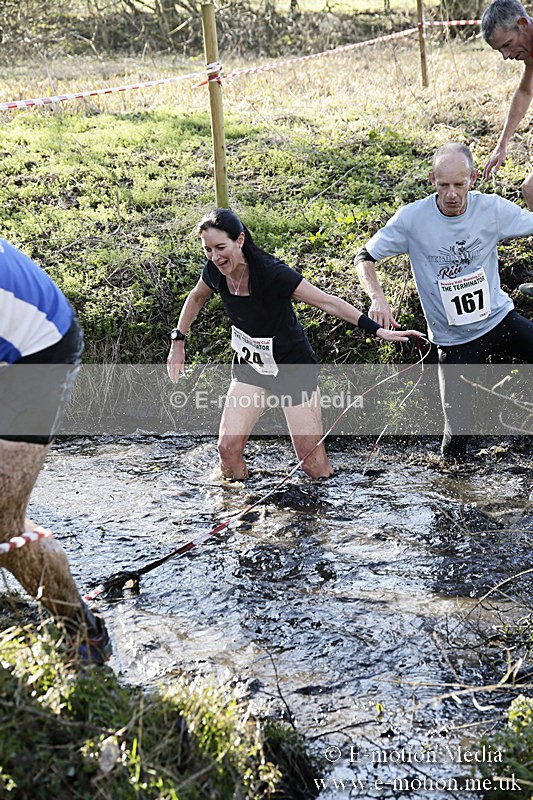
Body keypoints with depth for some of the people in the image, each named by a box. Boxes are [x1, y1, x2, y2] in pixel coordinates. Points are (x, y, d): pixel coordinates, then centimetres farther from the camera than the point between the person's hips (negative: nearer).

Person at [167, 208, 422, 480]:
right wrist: (178, 341, 13)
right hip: (249, 364, 5)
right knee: (228, 448, -7)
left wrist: (379, 330, -29)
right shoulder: (215, 271, -10)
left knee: (315, 467, -5)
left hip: (293, 366, -5)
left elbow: (327, 302, -25)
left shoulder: (271, 273, -28)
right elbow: (197, 297, 14)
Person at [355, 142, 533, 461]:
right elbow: (365, 258, -5)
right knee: (458, 431, -5)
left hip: (501, 319, 2)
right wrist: (378, 298, -23)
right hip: (454, 339, -2)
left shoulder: (493, 208, -8)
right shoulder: (413, 218, -12)